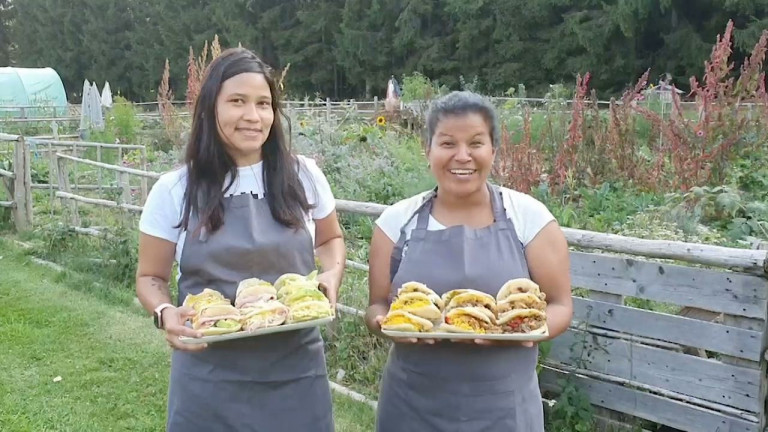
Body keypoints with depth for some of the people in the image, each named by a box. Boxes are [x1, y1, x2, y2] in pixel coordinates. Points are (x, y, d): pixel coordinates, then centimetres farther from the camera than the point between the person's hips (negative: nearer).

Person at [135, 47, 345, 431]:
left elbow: (330, 239, 15)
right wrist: (166, 313, -18)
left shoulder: (304, 175, 0)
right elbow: (151, 278, 4)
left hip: (296, 372, 1)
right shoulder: (174, 190, -4)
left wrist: (331, 275, -6)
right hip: (210, 380, -1)